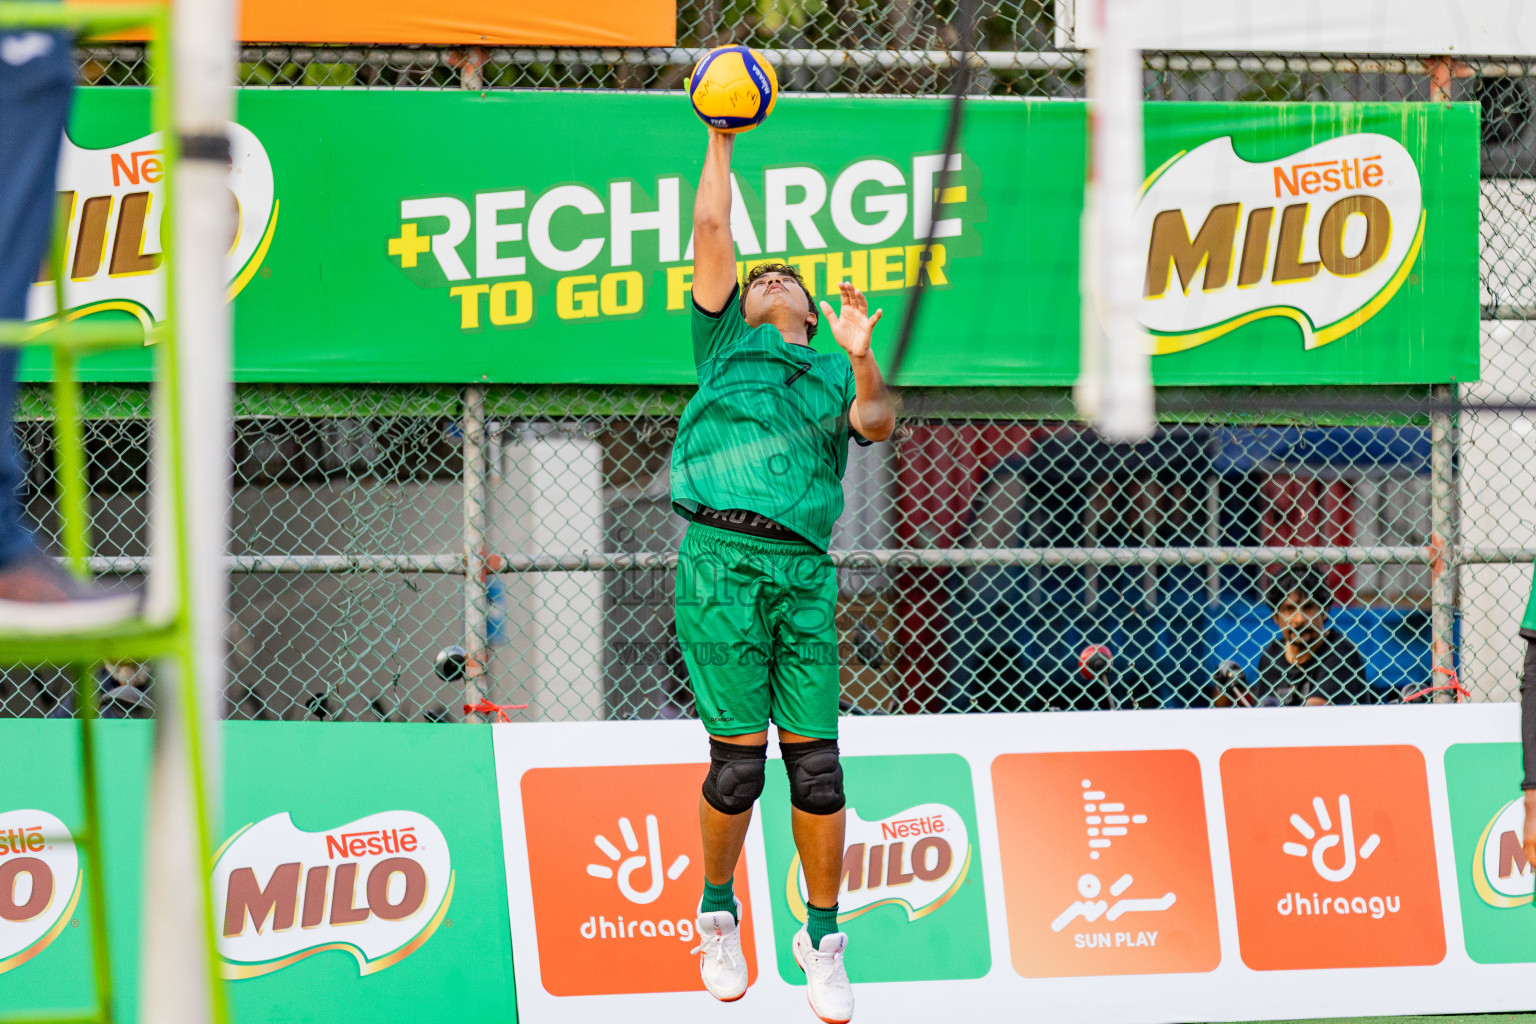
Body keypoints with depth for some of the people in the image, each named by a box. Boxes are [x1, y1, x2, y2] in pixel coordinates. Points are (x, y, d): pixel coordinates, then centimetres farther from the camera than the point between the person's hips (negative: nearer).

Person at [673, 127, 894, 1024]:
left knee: (817, 764, -3)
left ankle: (824, 938, 7)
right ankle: (718, 913, 14)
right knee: (738, 761, -6)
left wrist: (863, 358, -14)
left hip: (805, 571, 1)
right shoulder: (725, 340, 22)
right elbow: (711, 229, 16)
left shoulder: (835, 371, 24)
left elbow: (878, 424, 2)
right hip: (723, 557, -1)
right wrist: (722, 142, 18)